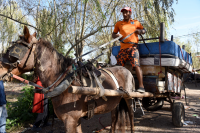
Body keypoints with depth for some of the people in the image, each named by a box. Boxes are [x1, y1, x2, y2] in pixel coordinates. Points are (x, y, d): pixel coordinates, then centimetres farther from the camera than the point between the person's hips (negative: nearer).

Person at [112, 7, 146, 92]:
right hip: (123, 49, 3)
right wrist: (116, 35, -2)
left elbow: (144, 30, 25)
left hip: (132, 47, -3)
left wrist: (140, 31, 2)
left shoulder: (136, 23, 15)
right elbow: (113, 35, 21)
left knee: (136, 66, -18)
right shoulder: (119, 24, 18)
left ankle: (141, 87, -17)